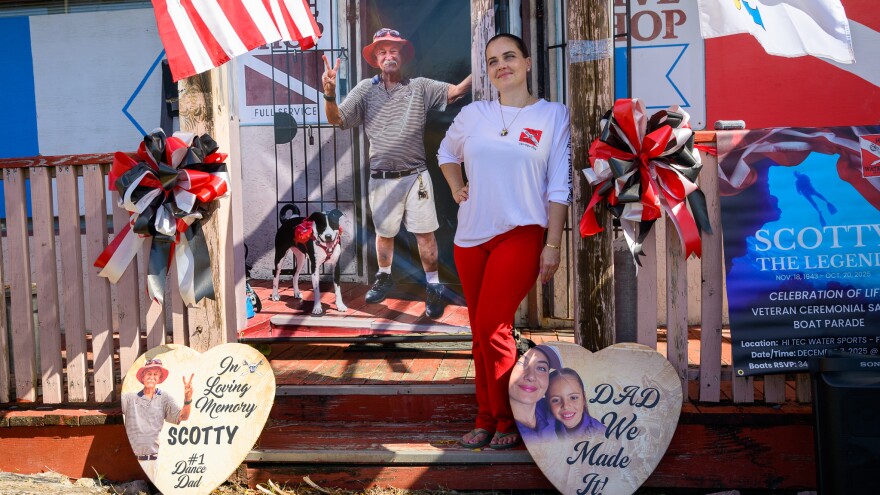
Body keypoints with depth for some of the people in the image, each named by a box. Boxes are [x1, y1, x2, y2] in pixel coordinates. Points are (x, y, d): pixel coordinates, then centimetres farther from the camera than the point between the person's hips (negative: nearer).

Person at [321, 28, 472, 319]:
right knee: (384, 232, 16)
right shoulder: (366, 89, 3)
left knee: (425, 232, -1)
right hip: (382, 178, 1)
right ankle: (384, 277, 38)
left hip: (415, 175, -1)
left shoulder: (420, 87, 0)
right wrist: (329, 94, -22)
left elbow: (455, 91, -10)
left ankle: (433, 286, 13)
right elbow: (336, 119, -1)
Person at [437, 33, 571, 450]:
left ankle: (506, 422, 4)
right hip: (471, 237, 4)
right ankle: (486, 418, 22)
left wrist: (553, 245, -5)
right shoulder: (473, 114, 9)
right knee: (481, 332, 9)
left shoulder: (553, 115, 1)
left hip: (520, 233, -4)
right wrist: (456, 189, 12)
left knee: (493, 327, -13)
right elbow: (446, 153, 29)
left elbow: (559, 188, -1)